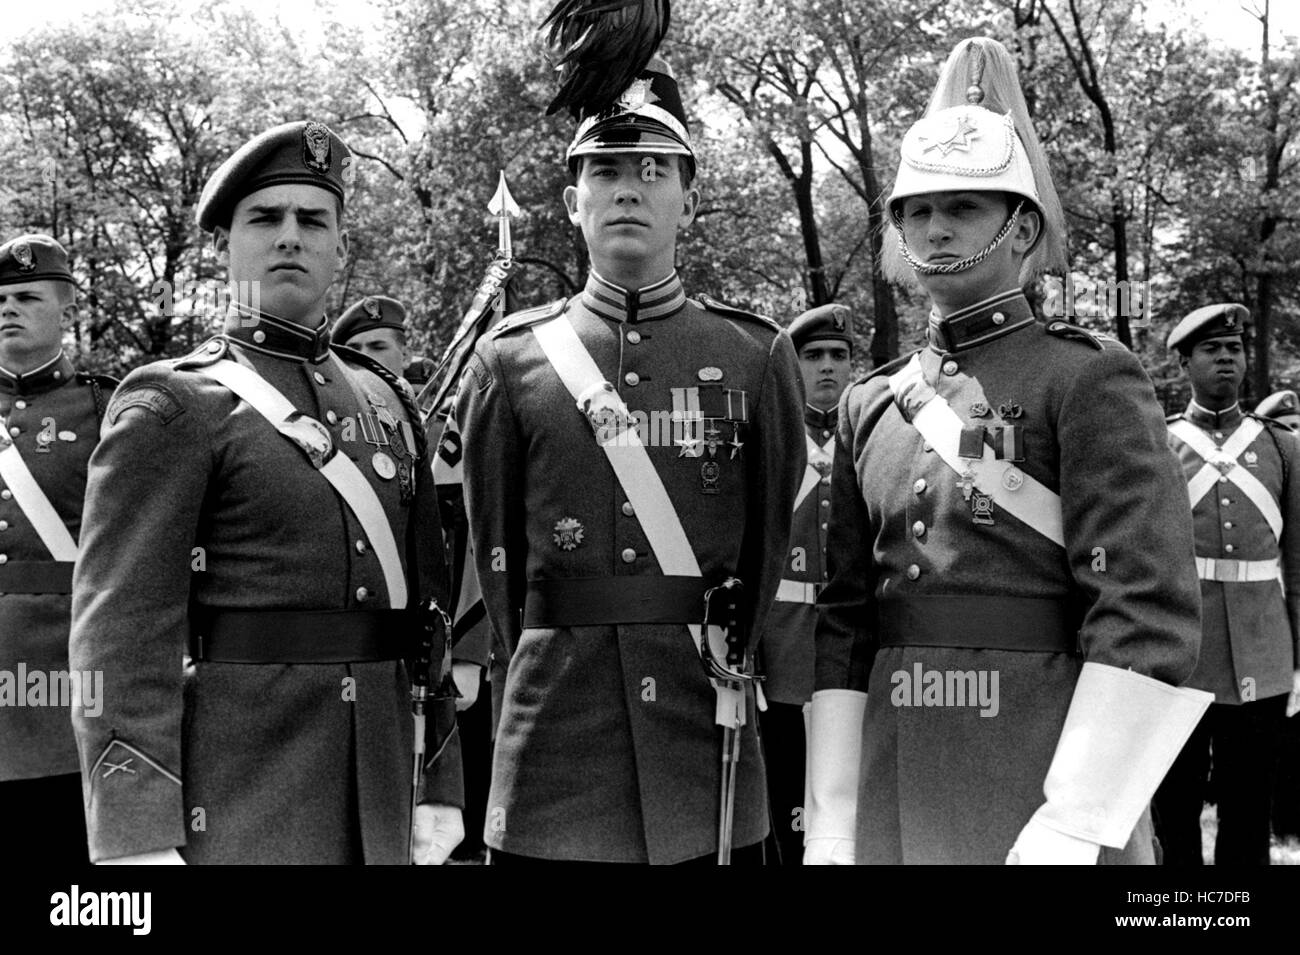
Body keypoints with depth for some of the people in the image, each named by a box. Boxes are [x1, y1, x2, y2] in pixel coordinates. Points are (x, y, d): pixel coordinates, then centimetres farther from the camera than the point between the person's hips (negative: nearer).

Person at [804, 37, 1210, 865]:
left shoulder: (1090, 380, -6)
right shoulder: (870, 404, 8)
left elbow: (1148, 616, -14)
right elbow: (843, 621, 5)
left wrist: (1073, 822, -21)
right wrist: (831, 822, -1)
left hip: (1048, 795, -4)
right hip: (896, 794, 5)